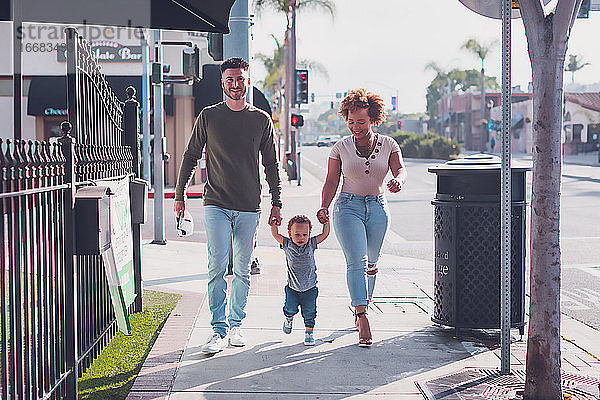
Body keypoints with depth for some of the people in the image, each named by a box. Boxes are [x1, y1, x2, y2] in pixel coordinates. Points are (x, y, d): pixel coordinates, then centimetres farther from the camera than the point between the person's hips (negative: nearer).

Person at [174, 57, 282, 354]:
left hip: (249, 208, 1)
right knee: (217, 267, -10)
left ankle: (235, 324, 19)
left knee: (242, 270, 6)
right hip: (216, 205, -1)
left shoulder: (261, 120, 7)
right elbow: (191, 156, 10)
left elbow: (271, 165, 11)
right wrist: (179, 194, 7)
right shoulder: (208, 116, 4)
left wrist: (276, 203, 7)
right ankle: (219, 328, -6)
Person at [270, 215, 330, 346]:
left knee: (309, 312, 0)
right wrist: (274, 223, -19)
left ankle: (309, 332, 20)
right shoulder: (287, 244, -5)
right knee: (291, 308, -11)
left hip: (309, 289, 1)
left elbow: (324, 234, -1)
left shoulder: (311, 244, -4)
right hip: (292, 288, 0)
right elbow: (275, 234, -5)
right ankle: (288, 317, 24)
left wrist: (326, 221, -10)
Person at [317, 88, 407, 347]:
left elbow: (400, 170, -11)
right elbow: (331, 182, 1)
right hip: (348, 207, -2)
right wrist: (324, 207, -14)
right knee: (357, 262, -16)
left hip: (377, 209, 2)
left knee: (370, 264, 11)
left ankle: (361, 305, 32)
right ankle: (362, 316, -22)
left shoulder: (388, 145, 2)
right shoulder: (341, 147, 1)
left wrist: (398, 181, -35)